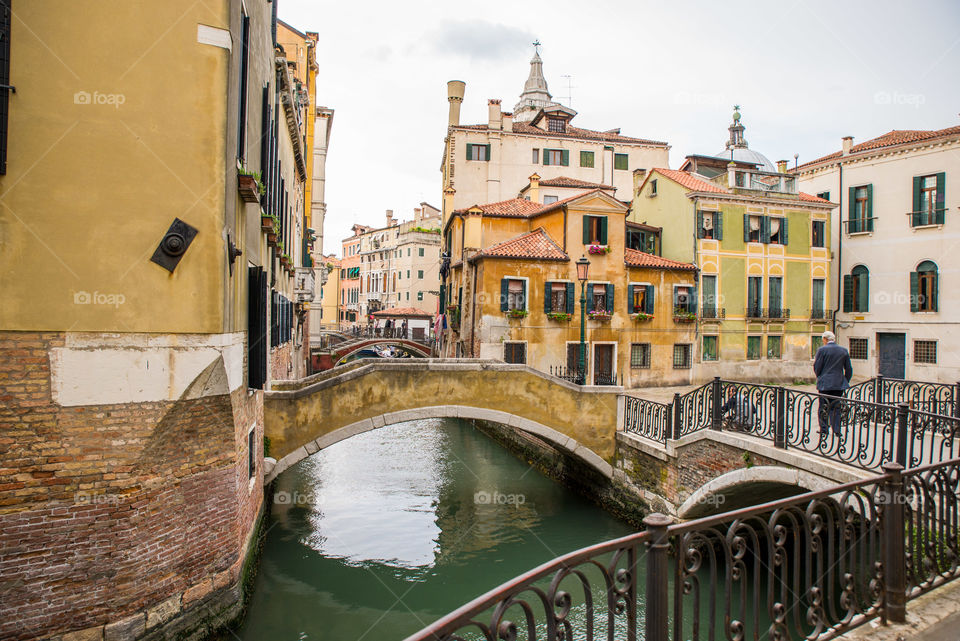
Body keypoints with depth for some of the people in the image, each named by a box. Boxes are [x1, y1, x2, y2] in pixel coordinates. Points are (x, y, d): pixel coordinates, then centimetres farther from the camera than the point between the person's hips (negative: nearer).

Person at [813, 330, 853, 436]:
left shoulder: (822, 350, -8)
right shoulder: (844, 350, 6)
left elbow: (817, 368, -9)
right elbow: (849, 369, 9)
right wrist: (845, 382, 19)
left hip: (825, 383, -4)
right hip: (839, 384, 4)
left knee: (823, 407, 6)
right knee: (836, 407, 9)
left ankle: (823, 429, 9)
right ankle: (836, 430, 5)